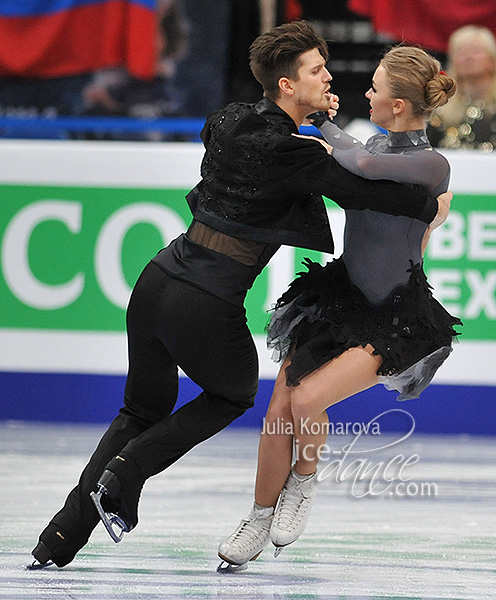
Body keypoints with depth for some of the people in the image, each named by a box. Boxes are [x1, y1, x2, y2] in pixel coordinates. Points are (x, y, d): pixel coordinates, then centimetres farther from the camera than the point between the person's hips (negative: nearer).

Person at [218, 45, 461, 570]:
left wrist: (327, 130, -23)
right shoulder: (377, 147, 1)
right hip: (340, 293, 7)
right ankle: (260, 521, 17)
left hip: (394, 319, -7)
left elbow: (365, 165, -41)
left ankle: (304, 481, 10)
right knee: (279, 408, 0)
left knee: (307, 399, -21)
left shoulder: (431, 166, -23)